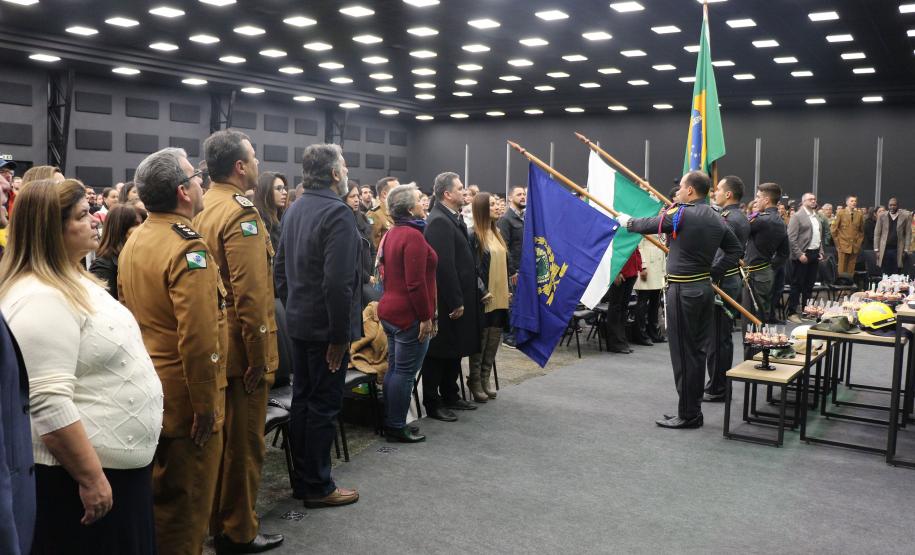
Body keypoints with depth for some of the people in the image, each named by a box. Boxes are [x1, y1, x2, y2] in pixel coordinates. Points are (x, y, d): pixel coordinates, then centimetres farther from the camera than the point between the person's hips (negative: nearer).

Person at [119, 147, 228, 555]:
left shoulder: (134, 241, 6)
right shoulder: (187, 249, -21)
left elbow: (129, 315, 12)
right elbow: (198, 339, -27)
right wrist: (206, 406, -19)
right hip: (184, 399, -9)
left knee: (155, 492, 23)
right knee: (187, 506, 6)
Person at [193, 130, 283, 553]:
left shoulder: (201, 209, 7)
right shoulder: (241, 214, -19)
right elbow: (250, 295, -24)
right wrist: (259, 358, -18)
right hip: (240, 348, -9)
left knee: (218, 435, 20)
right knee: (243, 441, 5)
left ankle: (214, 518, 34)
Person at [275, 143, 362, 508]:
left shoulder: (295, 209, 9)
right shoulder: (338, 212, -19)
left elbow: (281, 267, 14)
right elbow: (337, 282, -26)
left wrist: (291, 307, 20)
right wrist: (340, 335, -20)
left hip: (298, 322, 9)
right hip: (325, 326, -9)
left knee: (302, 399, 16)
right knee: (324, 405, 2)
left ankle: (301, 478, 28)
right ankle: (318, 487, 14)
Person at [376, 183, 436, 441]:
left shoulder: (392, 234, 12)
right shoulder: (413, 236, -17)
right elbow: (416, 283, -22)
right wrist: (426, 317, -17)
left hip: (390, 310, 10)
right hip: (410, 315, -10)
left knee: (394, 369, 15)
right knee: (405, 372, -1)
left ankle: (390, 424, 23)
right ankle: (397, 428, 7)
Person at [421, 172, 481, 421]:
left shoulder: (453, 218, 12)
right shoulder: (439, 221, -19)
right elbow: (444, 265, -24)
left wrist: (462, 299, 14)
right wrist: (456, 302, -22)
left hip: (457, 298, 10)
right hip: (445, 301, -10)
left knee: (456, 349, 18)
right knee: (440, 351, 1)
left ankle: (450, 396, 30)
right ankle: (432, 403, 12)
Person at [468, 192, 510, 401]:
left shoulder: (496, 233, 14)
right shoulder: (474, 235, -10)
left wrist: (508, 290, 14)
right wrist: (482, 292, -17)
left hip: (500, 297, 7)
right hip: (484, 297, -7)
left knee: (493, 341, 10)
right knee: (480, 341, 0)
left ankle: (485, 379, 21)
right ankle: (475, 381, 12)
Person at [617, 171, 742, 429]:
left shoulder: (680, 214, -13)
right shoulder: (717, 219, 9)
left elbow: (648, 225, -1)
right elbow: (735, 250, 15)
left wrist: (626, 221, 18)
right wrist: (712, 272, 13)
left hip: (683, 291, -8)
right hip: (705, 287, 8)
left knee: (683, 352, -1)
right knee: (697, 351, 13)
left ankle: (687, 415, 5)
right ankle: (694, 411, 20)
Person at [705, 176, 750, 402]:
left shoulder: (727, 219, -17)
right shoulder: (741, 217, 14)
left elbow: (720, 257, -24)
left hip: (721, 283, -10)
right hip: (733, 279, 10)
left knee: (716, 338, -3)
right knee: (724, 336, 16)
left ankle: (716, 389, 4)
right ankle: (722, 384, 25)